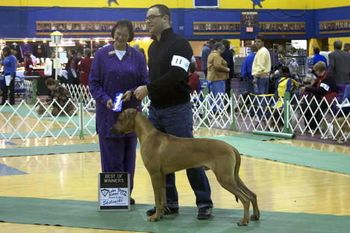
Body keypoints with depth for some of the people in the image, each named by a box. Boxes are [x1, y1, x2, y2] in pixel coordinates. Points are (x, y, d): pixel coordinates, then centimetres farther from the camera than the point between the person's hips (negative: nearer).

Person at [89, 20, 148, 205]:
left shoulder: (137, 56, 3)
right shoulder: (102, 54, -1)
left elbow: (144, 83, 5)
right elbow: (93, 83, 0)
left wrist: (133, 92, -14)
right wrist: (105, 99, -15)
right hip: (108, 112, -2)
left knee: (128, 155, 6)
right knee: (111, 156, -1)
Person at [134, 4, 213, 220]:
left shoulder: (179, 44, -12)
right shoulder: (153, 47, 14)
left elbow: (176, 76, -24)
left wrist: (148, 88, -21)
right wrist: (136, 92, 7)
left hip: (177, 110, -8)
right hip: (156, 110, 8)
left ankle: (204, 203, 5)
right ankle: (169, 203, 18)